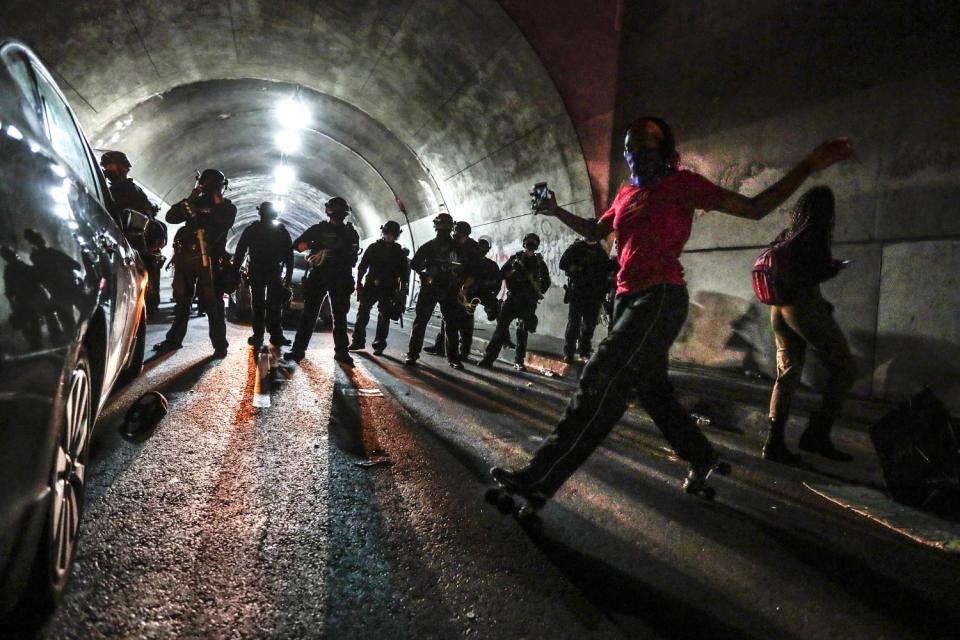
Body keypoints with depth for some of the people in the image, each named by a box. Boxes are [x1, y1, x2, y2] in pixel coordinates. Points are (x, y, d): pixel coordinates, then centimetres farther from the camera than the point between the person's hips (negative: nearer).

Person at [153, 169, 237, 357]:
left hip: (208, 258, -4)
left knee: (213, 302, -6)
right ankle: (174, 338, 19)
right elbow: (170, 217, 4)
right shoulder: (196, 202, 17)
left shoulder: (227, 207, 9)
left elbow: (221, 224, -10)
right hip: (186, 256, 4)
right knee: (182, 299, 10)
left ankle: (220, 344, -4)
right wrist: (189, 200, -7)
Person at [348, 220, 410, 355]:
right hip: (370, 286, 0)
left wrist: (401, 293, -1)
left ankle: (379, 345, 9)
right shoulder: (373, 248, 6)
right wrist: (359, 283, -5)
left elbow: (404, 275, 6)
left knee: (384, 317, 2)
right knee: (362, 313, -2)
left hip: (389, 290, 0)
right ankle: (358, 341, 8)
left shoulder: (399, 253, 6)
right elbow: (362, 267, 5)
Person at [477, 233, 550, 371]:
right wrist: (512, 272, -12)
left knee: (523, 331, 3)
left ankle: (519, 361, 11)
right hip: (512, 298, 0)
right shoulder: (515, 258, 9)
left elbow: (546, 282, 13)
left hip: (528, 302, 0)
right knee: (501, 326, -8)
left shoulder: (539, 263, 9)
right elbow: (501, 274, 7)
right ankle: (488, 358, -11)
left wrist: (538, 294, 0)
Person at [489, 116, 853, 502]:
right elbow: (594, 231, 32)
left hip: (661, 297, -8)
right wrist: (556, 212, 20)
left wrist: (811, 165, -10)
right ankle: (703, 460, 33)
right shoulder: (626, 194, 17)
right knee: (651, 389, 13)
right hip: (629, 298, 8)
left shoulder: (680, 183, -1)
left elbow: (754, 208, -2)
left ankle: (540, 480, -15)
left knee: (601, 382, -15)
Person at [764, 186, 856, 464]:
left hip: (779, 307, 8)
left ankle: (775, 441, 3)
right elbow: (819, 272, -16)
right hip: (804, 306, -7)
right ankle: (817, 433, -2)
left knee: (788, 372, 9)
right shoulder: (815, 234, -8)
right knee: (845, 367, 3)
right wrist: (835, 267, 7)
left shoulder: (785, 235, 13)